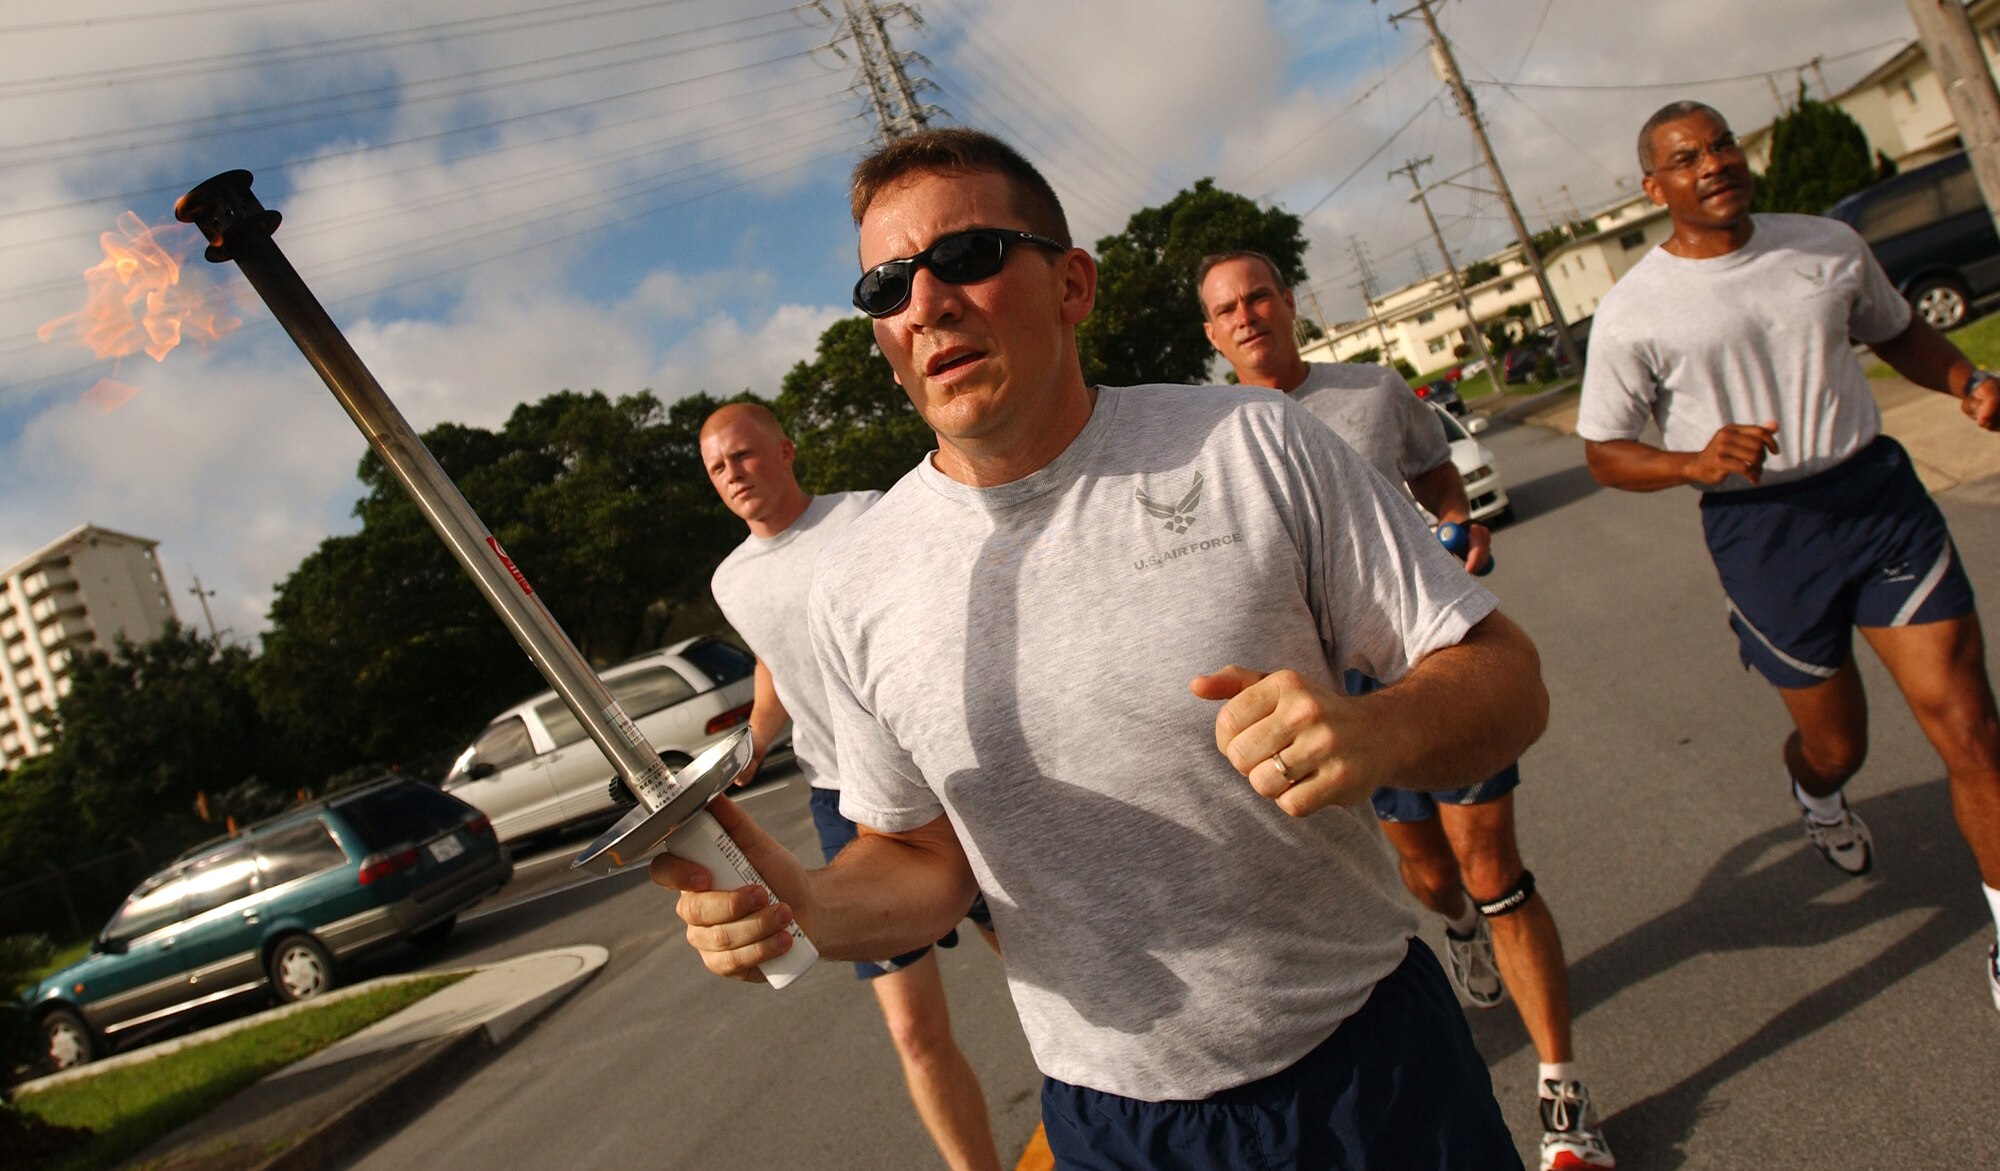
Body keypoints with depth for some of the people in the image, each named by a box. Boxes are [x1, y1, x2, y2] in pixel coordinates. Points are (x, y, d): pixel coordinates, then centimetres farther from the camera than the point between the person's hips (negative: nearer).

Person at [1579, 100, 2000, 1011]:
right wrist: (1698, 463, -22)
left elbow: (1897, 332, 21)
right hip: (1760, 532, -2)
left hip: (1879, 490, 3)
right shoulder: (1633, 311, -6)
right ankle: (1816, 792, 52)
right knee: (1835, 743, 11)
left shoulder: (1828, 245, 5)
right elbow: (1605, 454, -3)